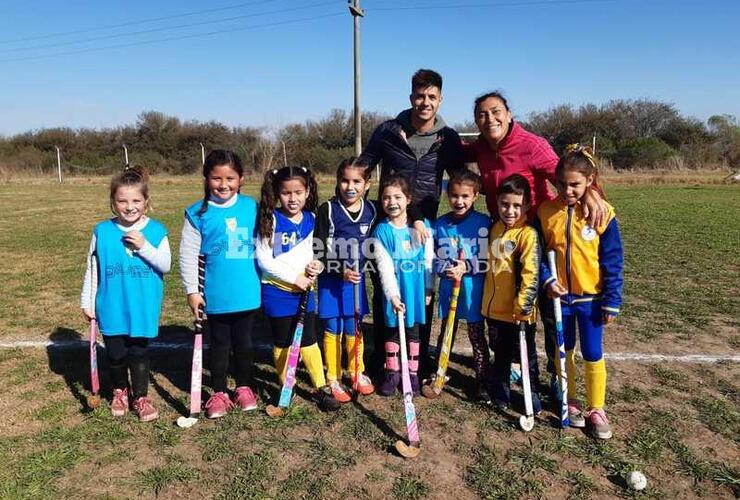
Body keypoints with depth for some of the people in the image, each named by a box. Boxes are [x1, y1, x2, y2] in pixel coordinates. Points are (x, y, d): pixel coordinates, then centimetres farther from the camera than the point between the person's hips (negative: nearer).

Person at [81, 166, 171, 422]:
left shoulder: (156, 230, -6)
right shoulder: (102, 231, -3)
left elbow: (166, 265, -11)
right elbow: (92, 269, 3)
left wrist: (144, 246, -23)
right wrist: (87, 302, 4)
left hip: (143, 309, -1)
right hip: (111, 308, 2)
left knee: (139, 353, 8)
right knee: (115, 354, 13)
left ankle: (140, 396, 26)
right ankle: (119, 392, 38)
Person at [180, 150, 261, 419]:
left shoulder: (252, 207, -1)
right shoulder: (198, 213, -8)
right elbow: (188, 255, -5)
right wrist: (192, 291, -6)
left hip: (248, 293, 2)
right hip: (216, 295, -2)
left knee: (245, 343, 16)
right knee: (219, 344, 13)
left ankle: (245, 387, 35)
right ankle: (218, 393, 29)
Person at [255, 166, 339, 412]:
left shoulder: (311, 220, 2)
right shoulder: (271, 220, -11)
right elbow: (263, 259, -14)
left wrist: (316, 264, -8)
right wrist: (294, 277, -16)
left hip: (305, 291, 3)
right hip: (277, 292, -3)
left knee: (309, 341, 9)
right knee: (283, 343, 12)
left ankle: (322, 388, 20)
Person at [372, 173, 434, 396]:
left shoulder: (421, 225, -3)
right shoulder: (381, 231, -6)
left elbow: (429, 258, 1)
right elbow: (384, 266, -11)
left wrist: (429, 288, 1)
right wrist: (392, 294, -19)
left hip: (416, 287, 1)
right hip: (394, 288, -1)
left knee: (413, 329, 12)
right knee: (392, 330, 10)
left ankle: (413, 373, 26)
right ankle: (392, 372, 26)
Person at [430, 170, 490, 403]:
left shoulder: (483, 223, -7)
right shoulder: (440, 225, 2)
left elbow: (487, 260, -9)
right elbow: (433, 258, 5)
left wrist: (467, 266, -22)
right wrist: (447, 268, -13)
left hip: (474, 289, -3)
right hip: (448, 287, 3)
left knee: (477, 336, 9)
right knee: (446, 333, 16)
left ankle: (482, 382, 22)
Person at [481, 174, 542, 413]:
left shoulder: (528, 234, -16)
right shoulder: (495, 228, 4)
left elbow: (531, 274, -20)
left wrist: (523, 306, -21)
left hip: (519, 312, -6)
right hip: (494, 307, 6)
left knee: (526, 355, 13)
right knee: (500, 353, 21)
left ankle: (532, 392, 31)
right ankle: (500, 391, 37)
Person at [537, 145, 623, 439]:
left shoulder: (602, 214, -10)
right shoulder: (546, 212, -5)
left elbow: (612, 262, -6)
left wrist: (612, 302, -7)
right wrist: (546, 280, -13)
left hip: (591, 298, -2)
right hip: (559, 296, 2)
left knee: (593, 356, 7)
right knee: (563, 352, 15)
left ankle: (596, 409, 25)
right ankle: (569, 401, 34)